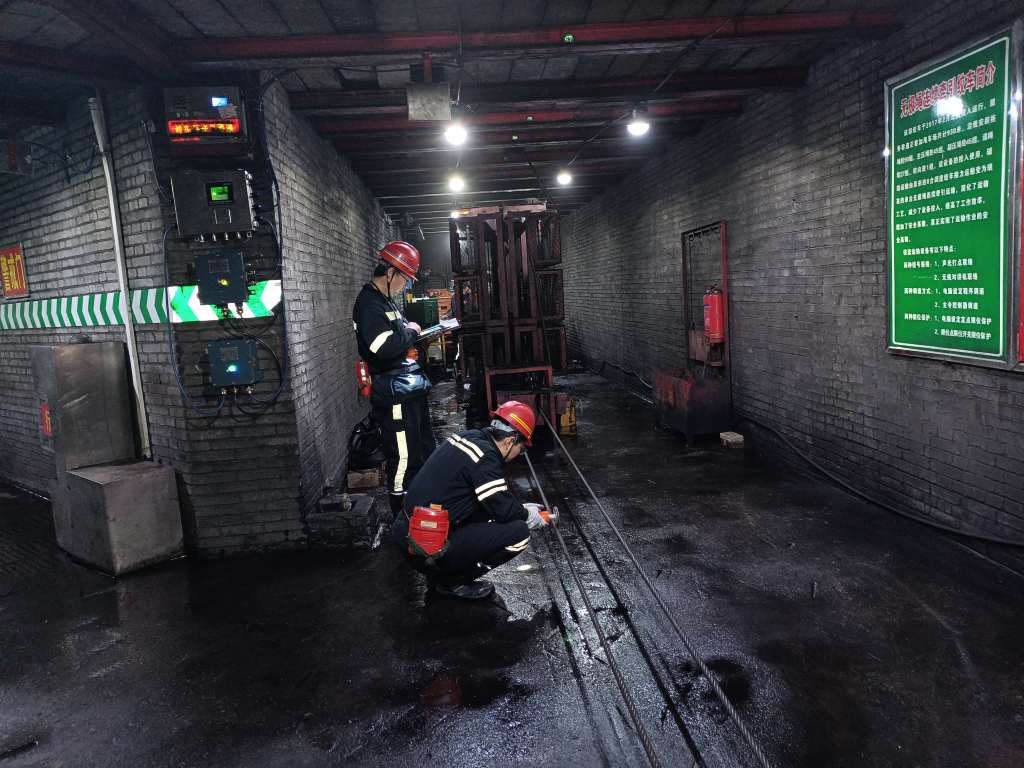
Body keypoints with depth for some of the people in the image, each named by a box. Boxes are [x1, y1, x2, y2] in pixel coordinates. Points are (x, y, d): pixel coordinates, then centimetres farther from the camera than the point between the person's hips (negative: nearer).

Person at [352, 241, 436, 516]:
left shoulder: (386, 301, 16)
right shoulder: (368, 303, -15)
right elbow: (384, 347, -29)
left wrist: (423, 334, 14)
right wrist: (411, 332, -13)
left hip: (411, 391, 11)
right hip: (394, 396, -11)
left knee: (425, 451, 19)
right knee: (404, 460, -4)